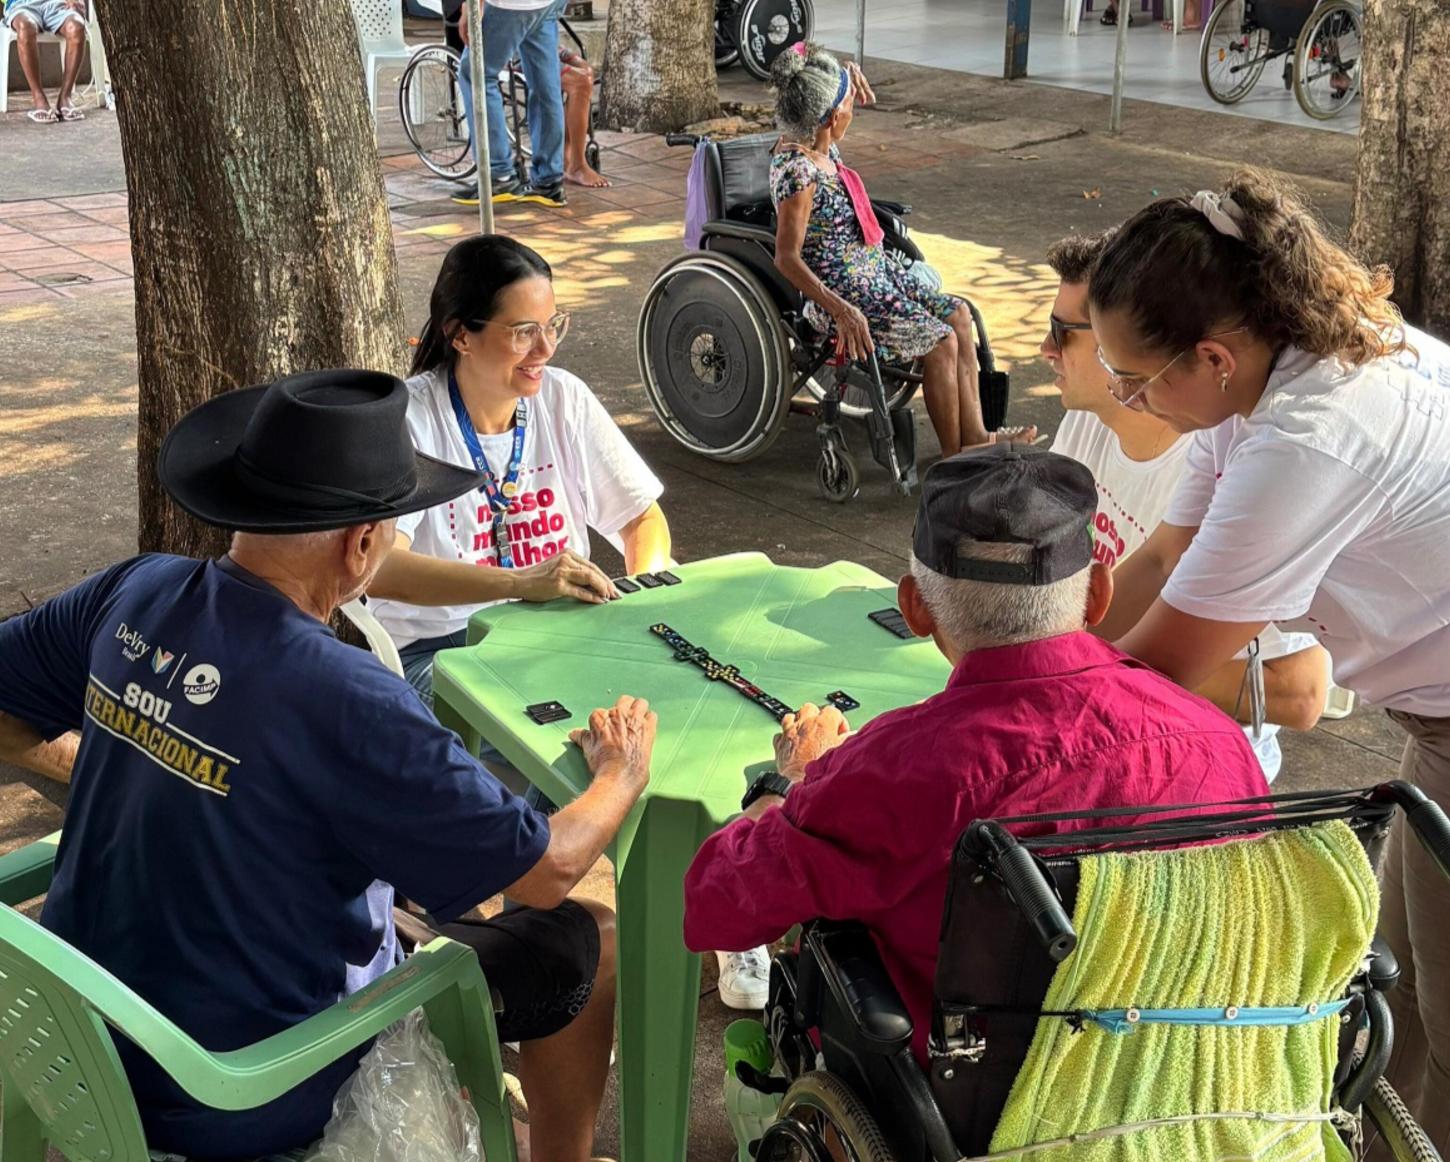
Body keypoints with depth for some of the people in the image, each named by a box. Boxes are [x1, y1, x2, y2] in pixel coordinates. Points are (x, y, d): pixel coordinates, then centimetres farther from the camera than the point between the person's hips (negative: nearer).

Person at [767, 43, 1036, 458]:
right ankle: (954, 456, 0)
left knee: (957, 314, 6)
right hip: (842, 293, -10)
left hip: (875, 272, 10)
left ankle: (973, 435, 7)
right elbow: (787, 258, -25)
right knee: (940, 341, -14)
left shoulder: (822, 147, 3)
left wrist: (848, 75, 5)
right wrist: (842, 311, -30)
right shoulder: (797, 171, -24)